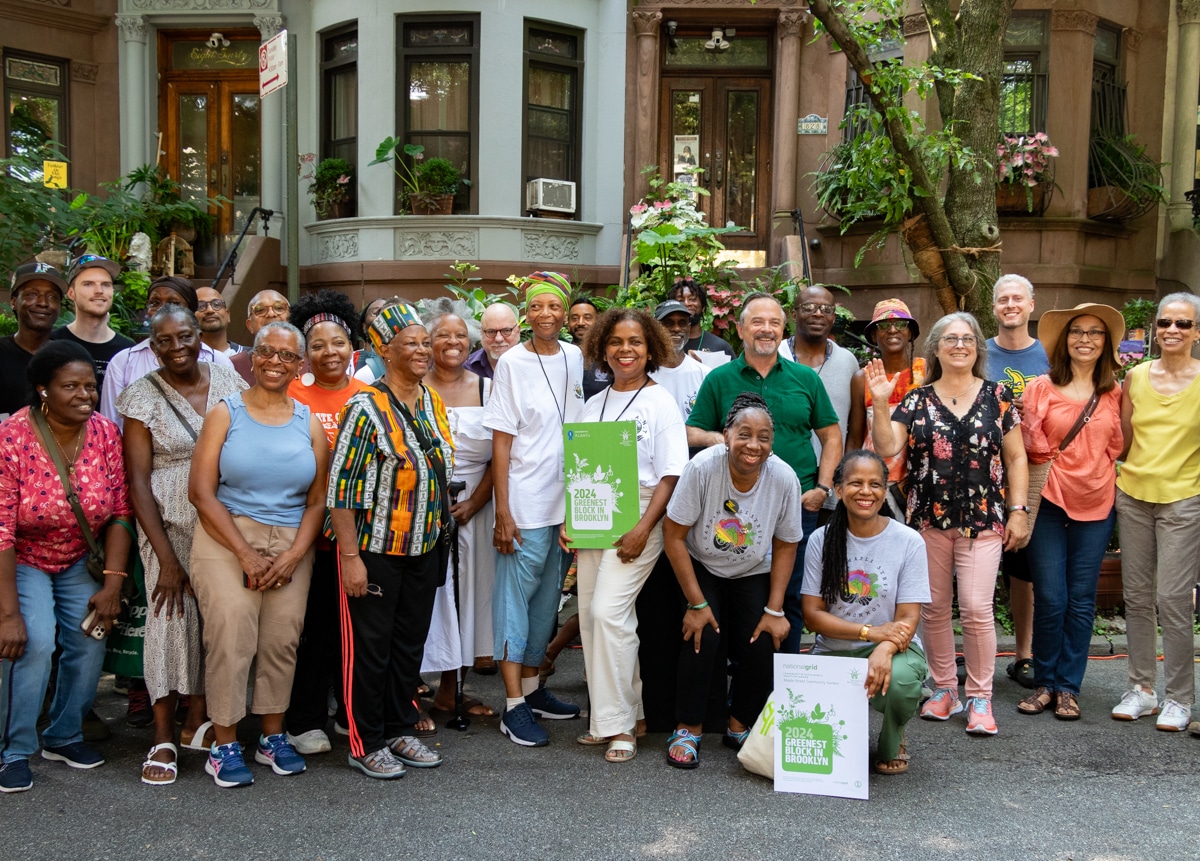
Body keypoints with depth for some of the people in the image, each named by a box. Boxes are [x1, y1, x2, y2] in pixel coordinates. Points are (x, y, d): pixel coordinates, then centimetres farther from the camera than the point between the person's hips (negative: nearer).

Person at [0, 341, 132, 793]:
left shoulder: (105, 433, -12)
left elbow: (119, 514, -8)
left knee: (91, 640, -10)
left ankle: (63, 736, 13)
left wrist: (112, 584, -14)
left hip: (77, 562, 4)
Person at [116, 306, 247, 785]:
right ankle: (164, 738, 7)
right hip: (168, 525, -2)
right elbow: (138, 480, -5)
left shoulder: (228, 382, 3)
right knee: (170, 617, -4)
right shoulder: (143, 396, -3)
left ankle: (198, 723, 22)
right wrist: (166, 557, -10)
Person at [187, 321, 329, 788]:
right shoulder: (226, 412, 2)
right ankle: (224, 746, 3)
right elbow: (201, 490, -5)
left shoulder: (309, 422, 10)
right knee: (230, 638, -10)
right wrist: (246, 554, -11)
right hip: (227, 539, -3)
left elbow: (318, 498, 9)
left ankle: (273, 736, 19)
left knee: (282, 640, 2)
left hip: (291, 545, 3)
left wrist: (295, 554, -6)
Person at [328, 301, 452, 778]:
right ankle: (366, 743, 17)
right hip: (375, 550, -7)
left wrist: (439, 530, 15)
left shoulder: (432, 402, 7)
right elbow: (340, 488, -17)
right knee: (370, 646, 4)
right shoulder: (366, 409, -15)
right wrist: (351, 557, -19)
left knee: (411, 642, 15)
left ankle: (400, 730, 29)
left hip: (424, 548, 7)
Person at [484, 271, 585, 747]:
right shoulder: (512, 363, -7)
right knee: (515, 595, 0)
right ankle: (513, 704, 5)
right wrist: (502, 511, -13)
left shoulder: (575, 358, 7)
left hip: (567, 500, 6)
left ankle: (531, 686, 26)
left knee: (548, 595, 13)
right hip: (525, 502, -5)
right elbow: (501, 441, -9)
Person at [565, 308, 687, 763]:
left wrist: (643, 529, -17)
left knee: (608, 611, -15)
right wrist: (569, 520, 4)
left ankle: (619, 724, -4)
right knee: (590, 615, 5)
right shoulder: (594, 404, 14)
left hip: (637, 517, -6)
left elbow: (670, 474, -8)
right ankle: (606, 716, 19)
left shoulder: (660, 401, -3)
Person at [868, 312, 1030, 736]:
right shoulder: (916, 401, 5)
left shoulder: (997, 396, 4)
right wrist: (880, 403, -18)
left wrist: (1018, 510, 0)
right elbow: (887, 447, -7)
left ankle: (980, 697, 6)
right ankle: (944, 689, 23)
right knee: (934, 608, 8)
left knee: (976, 607, -8)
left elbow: (1016, 458, 6)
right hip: (928, 519, 2)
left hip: (983, 519, -1)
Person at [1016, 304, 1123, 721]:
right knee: (1049, 599, 0)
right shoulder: (1041, 387, -2)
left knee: (1081, 600, 6)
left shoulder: (1115, 394, 6)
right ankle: (1045, 683, 15)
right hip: (1050, 501, -2)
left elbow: (1119, 447, 12)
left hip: (1096, 503, 2)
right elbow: (1029, 446, -1)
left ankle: (1068, 687, 16)